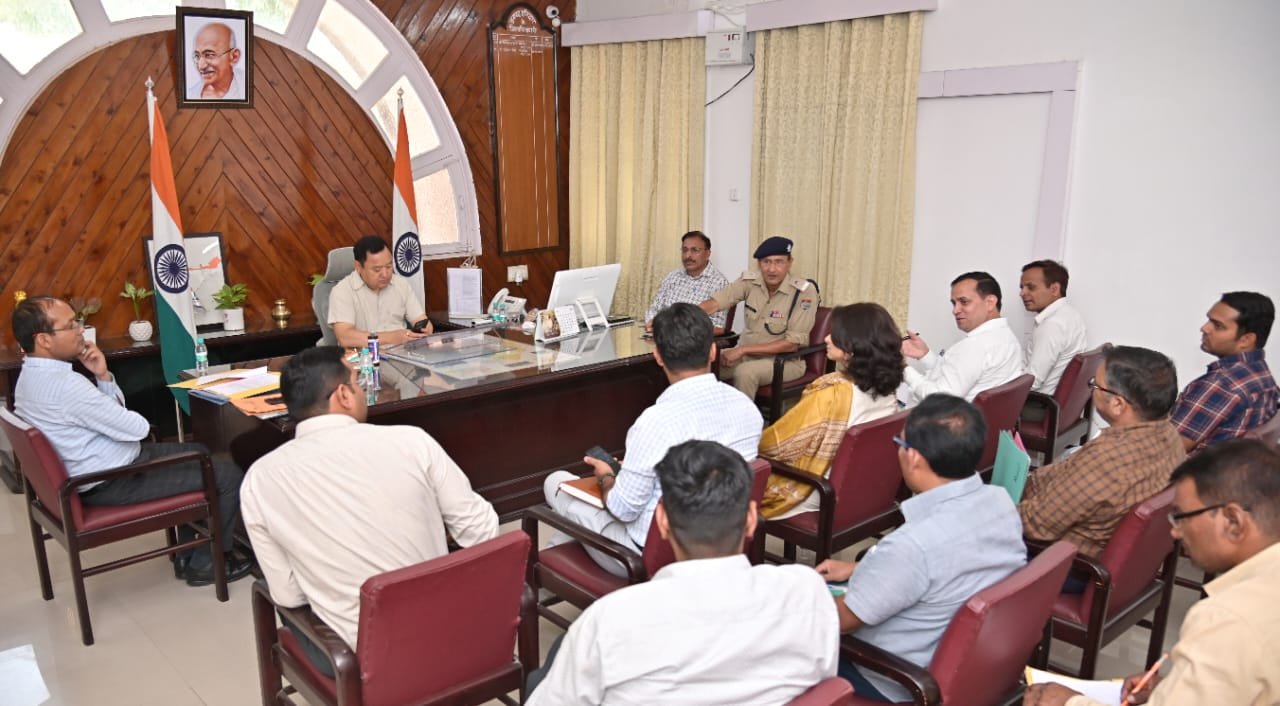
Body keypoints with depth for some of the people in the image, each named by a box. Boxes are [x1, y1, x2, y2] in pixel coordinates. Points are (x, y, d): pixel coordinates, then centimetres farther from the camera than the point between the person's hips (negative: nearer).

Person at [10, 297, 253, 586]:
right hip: (111, 485, -11)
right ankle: (205, 564, 10)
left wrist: (103, 375, -7)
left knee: (198, 453, 23)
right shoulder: (64, 385, -29)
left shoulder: (33, 375, 5)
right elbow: (137, 428, -22)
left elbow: (109, 413, 11)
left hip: (96, 471, 11)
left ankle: (188, 553, 28)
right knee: (228, 474, -8)